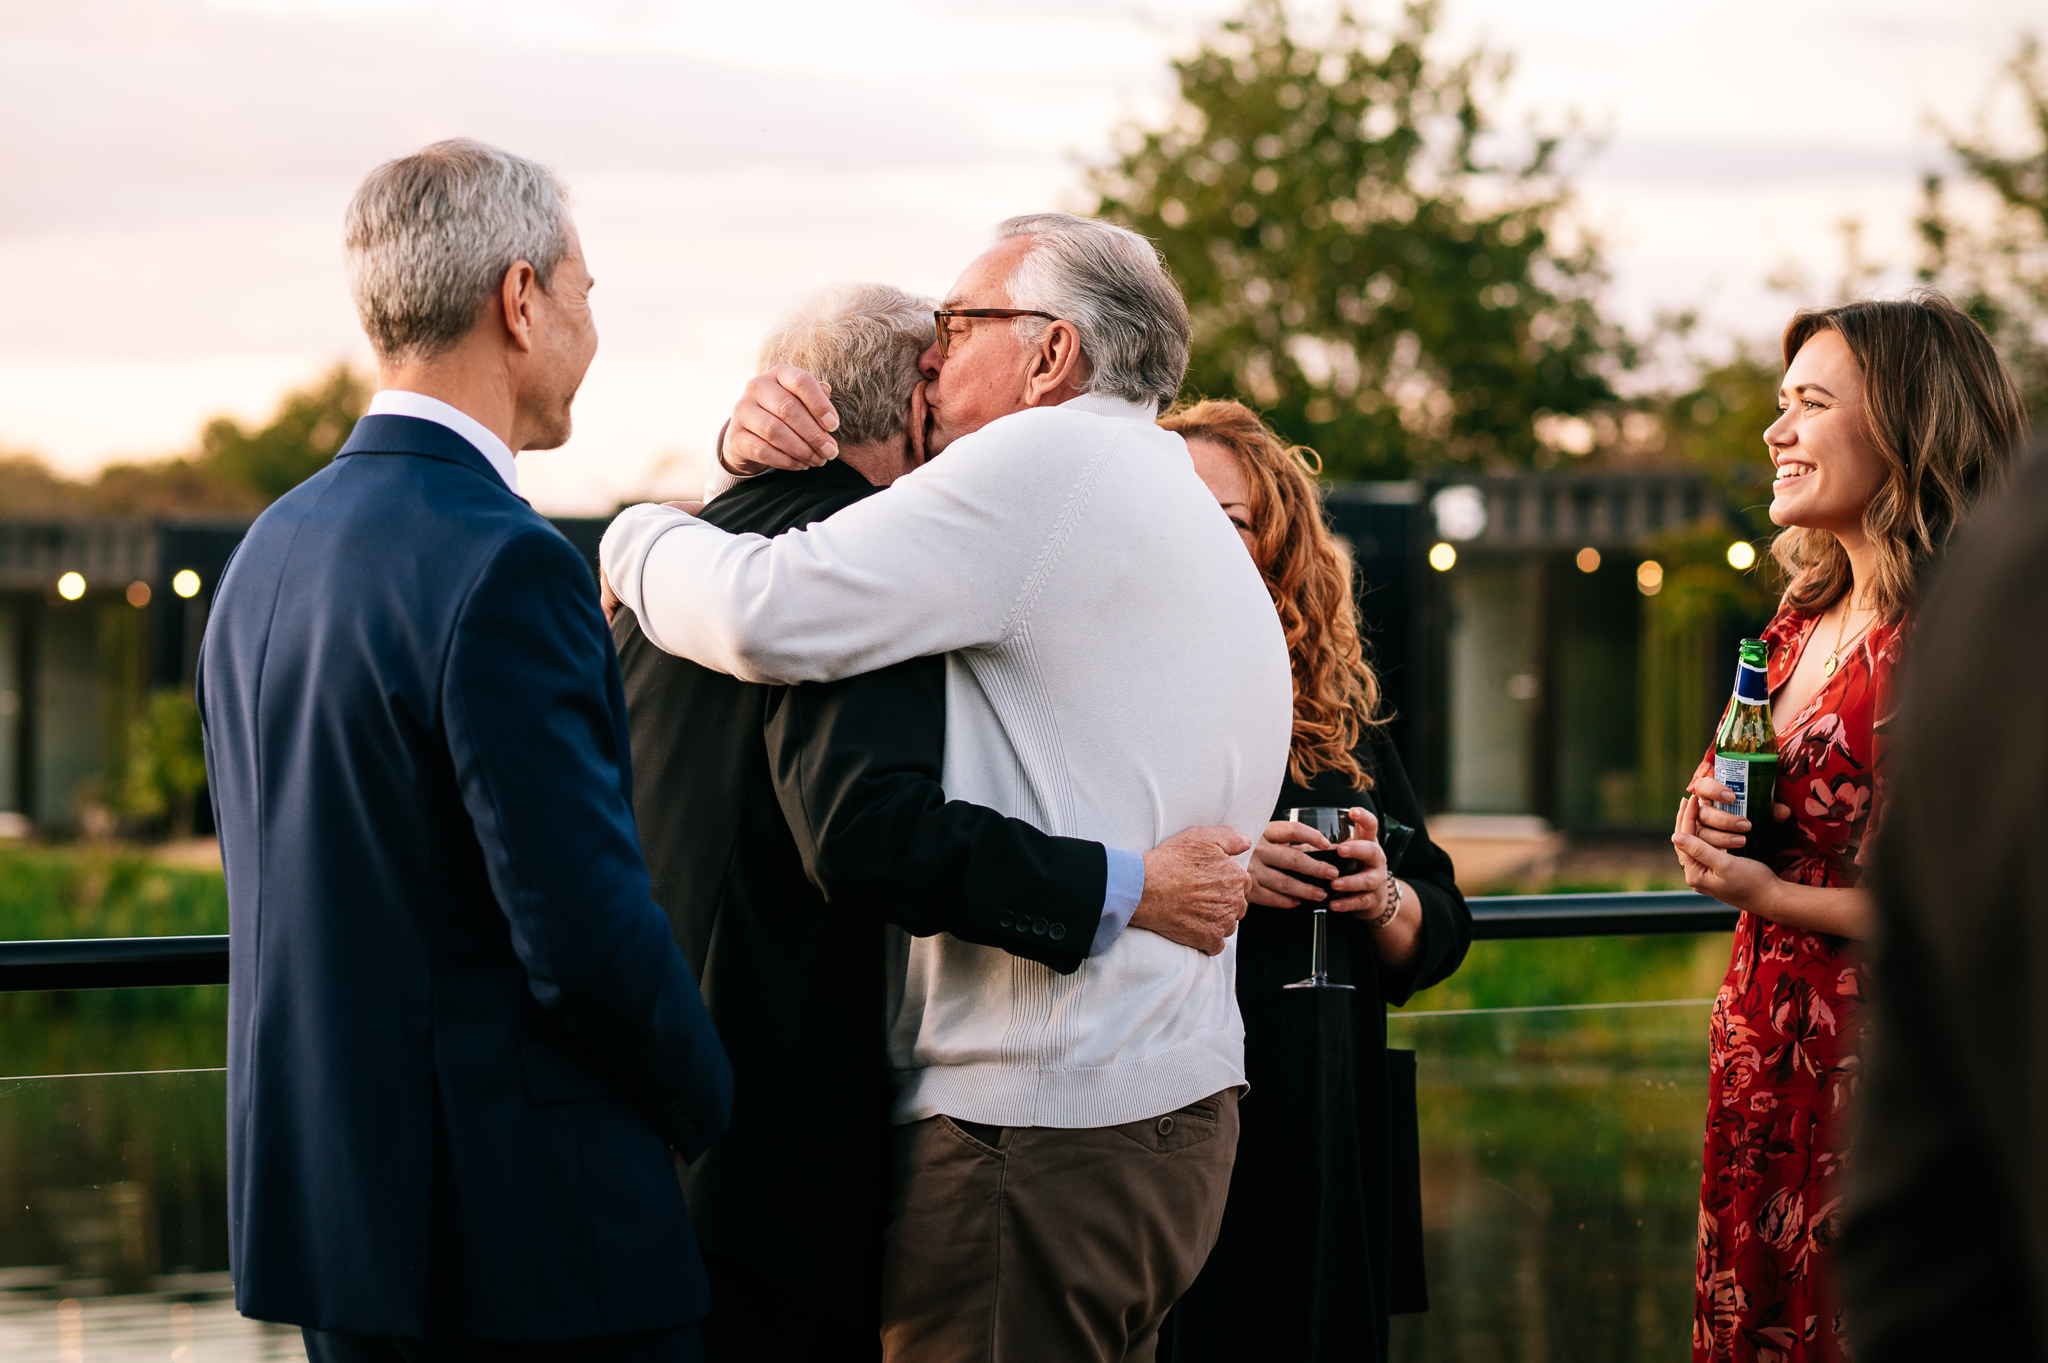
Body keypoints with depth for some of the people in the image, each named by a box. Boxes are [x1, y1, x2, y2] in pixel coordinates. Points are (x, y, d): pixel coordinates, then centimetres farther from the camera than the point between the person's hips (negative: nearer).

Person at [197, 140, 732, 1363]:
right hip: (529, 1239, -9)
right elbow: (588, 929, -20)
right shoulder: (503, 568, -18)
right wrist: (710, 1108, -4)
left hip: (320, 1205, 9)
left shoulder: (272, 550, 10)